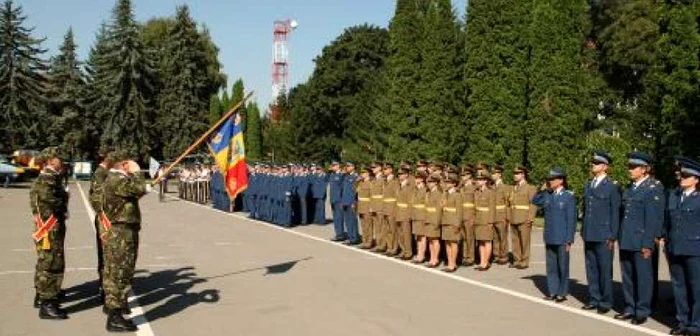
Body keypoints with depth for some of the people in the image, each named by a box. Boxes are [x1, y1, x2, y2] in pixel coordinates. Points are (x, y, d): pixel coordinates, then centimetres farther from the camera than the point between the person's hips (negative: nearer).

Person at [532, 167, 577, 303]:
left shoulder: (569, 197, -8)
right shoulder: (548, 195, 6)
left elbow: (571, 219, -9)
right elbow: (535, 201, 18)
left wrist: (569, 240, -12)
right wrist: (542, 189, 2)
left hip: (562, 239, -5)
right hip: (549, 238, 5)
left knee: (562, 267, 5)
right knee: (551, 266, 10)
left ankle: (562, 293, 15)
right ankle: (552, 291, 19)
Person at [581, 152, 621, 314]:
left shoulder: (612, 186, -5)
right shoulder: (588, 186, 13)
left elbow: (615, 212, -7)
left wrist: (612, 236, -10)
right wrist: (583, 232, 13)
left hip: (604, 236, -6)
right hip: (589, 235, 6)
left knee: (605, 270, 2)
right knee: (591, 269, 10)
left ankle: (605, 302, 11)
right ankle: (594, 299, 20)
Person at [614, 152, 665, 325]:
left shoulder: (654, 188, -8)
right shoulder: (630, 187, 13)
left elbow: (654, 218, -12)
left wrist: (647, 243, -15)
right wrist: (620, 237, 12)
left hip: (641, 242, -7)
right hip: (626, 241, 7)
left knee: (643, 277, 3)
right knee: (628, 277, 12)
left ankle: (642, 311, 13)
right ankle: (630, 309, 23)